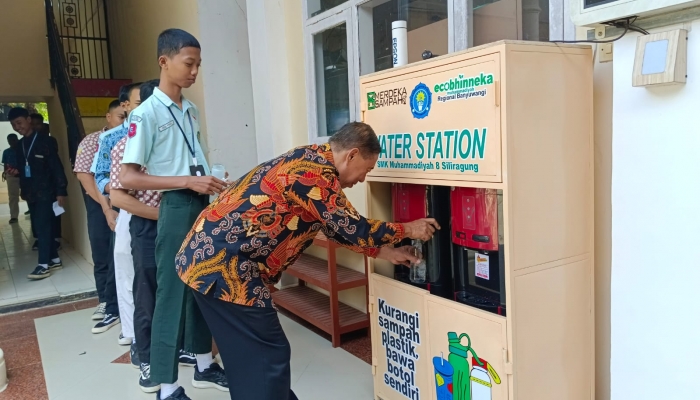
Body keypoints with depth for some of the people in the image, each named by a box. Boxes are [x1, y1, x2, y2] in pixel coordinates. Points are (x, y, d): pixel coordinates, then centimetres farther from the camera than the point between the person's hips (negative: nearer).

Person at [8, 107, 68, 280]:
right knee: (43, 227, 10)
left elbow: (57, 167, -11)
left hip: (45, 192, -7)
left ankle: (44, 265, -6)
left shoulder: (43, 141, -8)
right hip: (30, 193, 7)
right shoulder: (20, 144, 11)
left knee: (43, 227, -8)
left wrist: (61, 191, -14)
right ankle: (54, 260, 19)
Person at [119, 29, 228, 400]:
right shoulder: (146, 114, -12)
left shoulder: (192, 110, 11)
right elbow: (127, 177, -17)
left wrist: (213, 183, 7)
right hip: (176, 208, -7)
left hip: (203, 205, 8)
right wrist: (188, 182, -21)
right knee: (172, 294, -1)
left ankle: (204, 366, 31)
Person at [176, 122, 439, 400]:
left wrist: (384, 251, 21)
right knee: (267, 356, 0)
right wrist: (406, 230, 0)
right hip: (222, 264, -10)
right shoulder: (316, 171, -17)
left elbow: (336, 226, 20)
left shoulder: (310, 161, 14)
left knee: (250, 354, 21)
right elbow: (352, 228, -13)